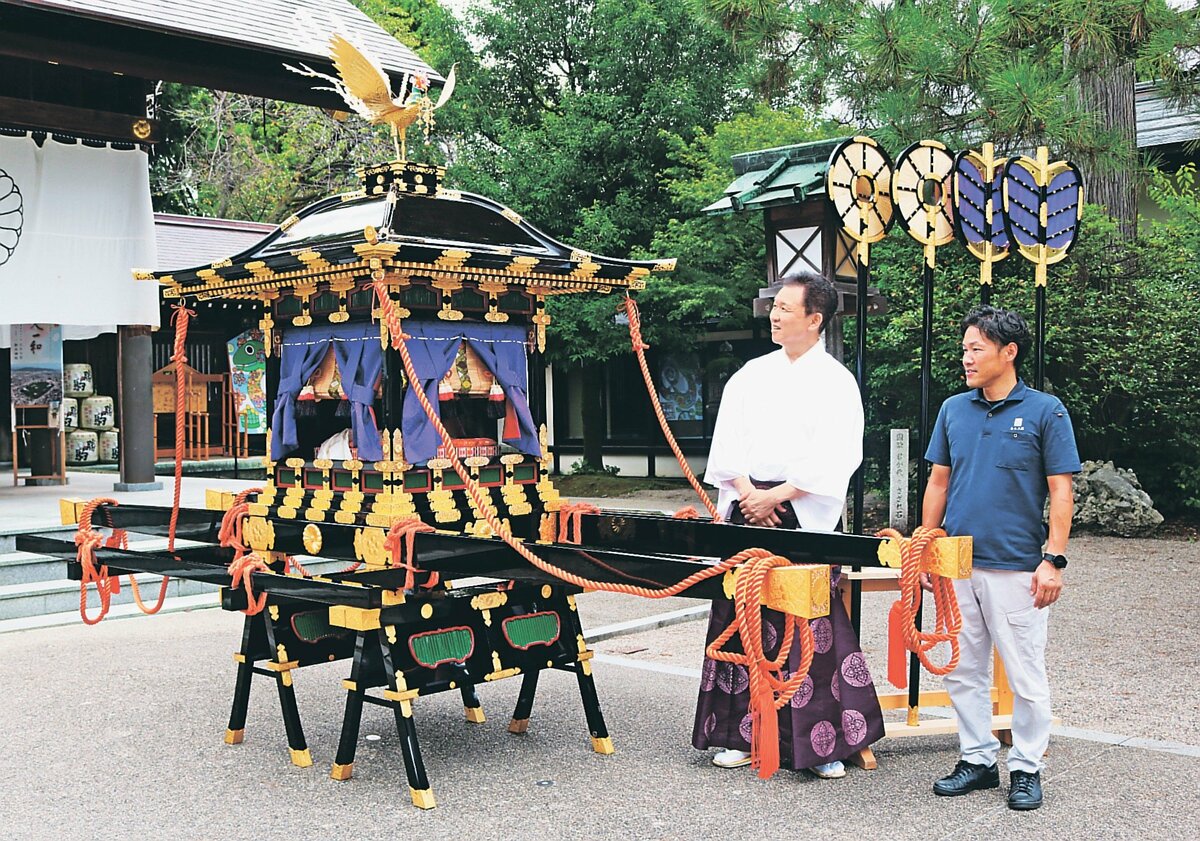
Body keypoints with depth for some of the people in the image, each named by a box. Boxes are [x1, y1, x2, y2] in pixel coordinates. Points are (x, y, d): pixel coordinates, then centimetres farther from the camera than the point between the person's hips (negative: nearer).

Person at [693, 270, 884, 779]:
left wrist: (776, 495, -14)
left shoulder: (836, 381, 0)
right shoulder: (752, 374, 14)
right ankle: (743, 734, 16)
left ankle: (824, 742, 5)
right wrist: (746, 492, -8)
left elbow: (838, 457, -9)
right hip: (747, 506, 5)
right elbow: (726, 437, 8)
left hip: (802, 513, -4)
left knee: (812, 624, -5)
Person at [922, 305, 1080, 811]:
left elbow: (1060, 492, -5)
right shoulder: (954, 409, 8)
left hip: (1017, 568, -4)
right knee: (962, 671, 11)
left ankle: (1026, 768, 18)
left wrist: (1054, 560, -11)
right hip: (957, 565, 5)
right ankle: (977, 759, 24)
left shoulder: (1045, 411, -4)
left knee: (1025, 676, 4)